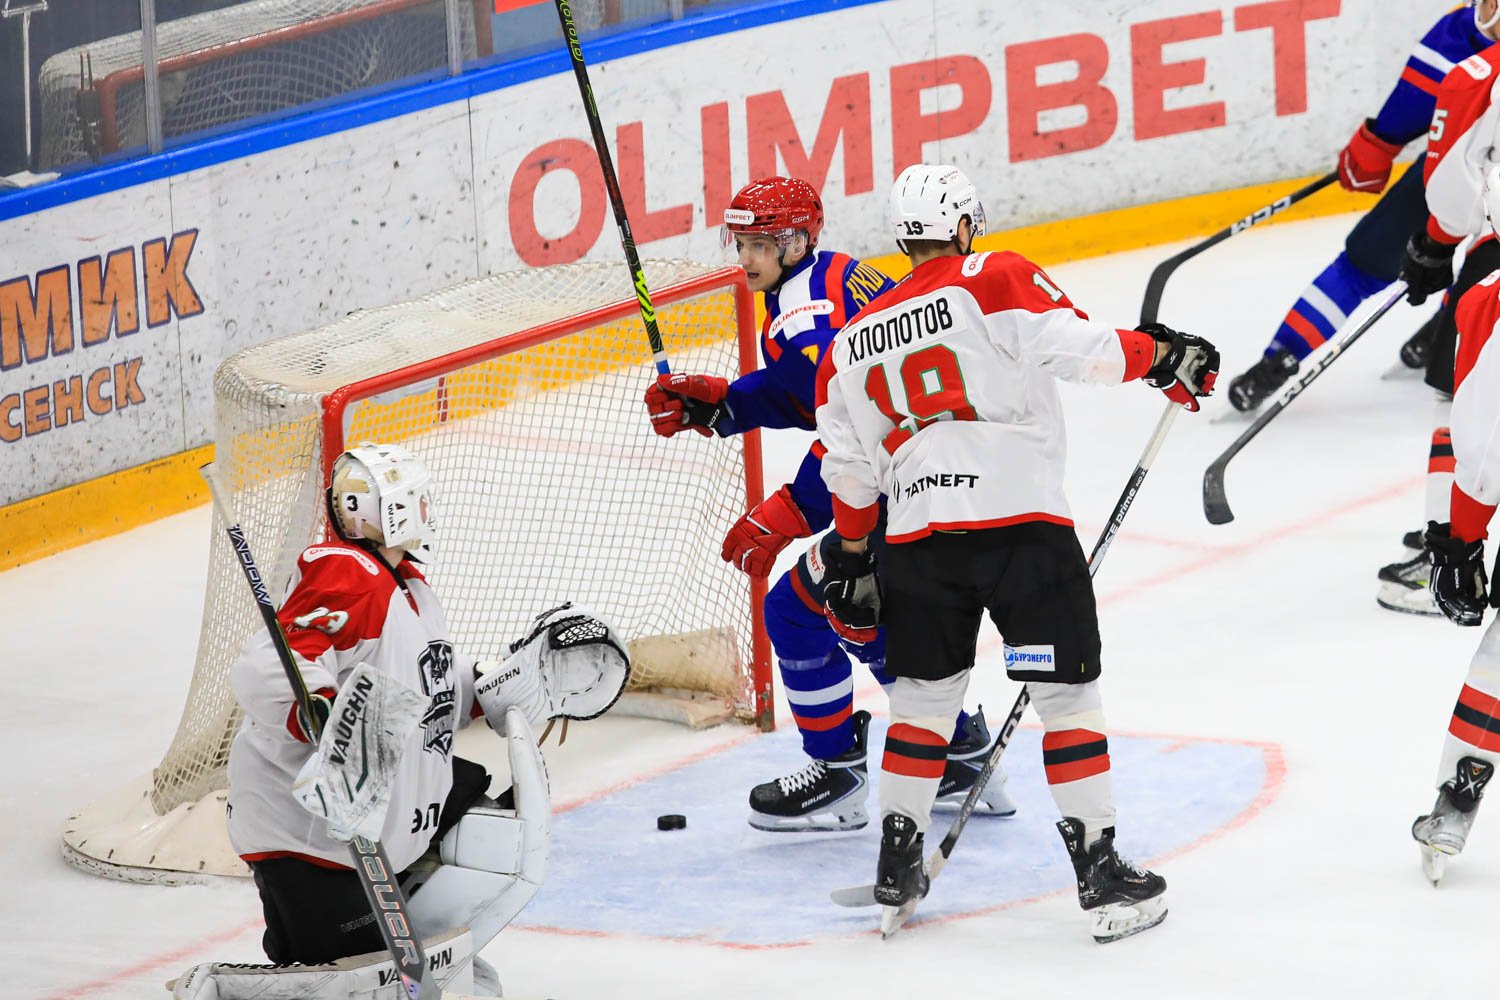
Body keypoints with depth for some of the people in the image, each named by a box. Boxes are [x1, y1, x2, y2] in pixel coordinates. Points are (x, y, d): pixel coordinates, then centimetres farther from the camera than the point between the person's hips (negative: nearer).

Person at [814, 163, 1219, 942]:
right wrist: (1160, 355, 0)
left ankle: (897, 865, 21)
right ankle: (1099, 870, -2)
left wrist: (852, 559, 28)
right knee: (1066, 693, 1)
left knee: (923, 695, 19)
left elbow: (849, 466, 18)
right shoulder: (993, 282, 0)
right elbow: (1073, 346, -13)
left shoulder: (855, 339, 17)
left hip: (918, 538, 5)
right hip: (1020, 520, -5)